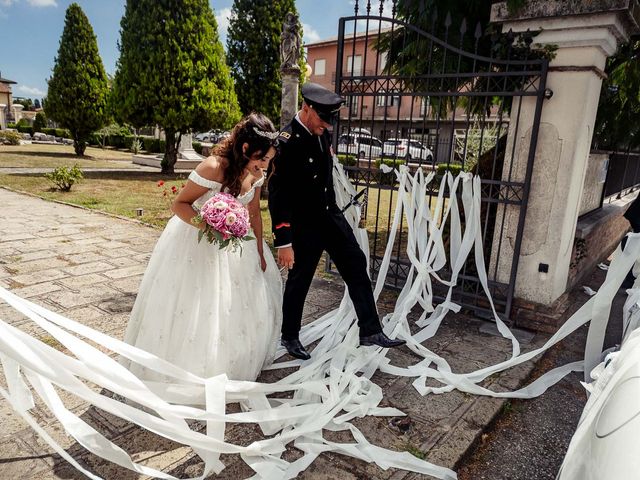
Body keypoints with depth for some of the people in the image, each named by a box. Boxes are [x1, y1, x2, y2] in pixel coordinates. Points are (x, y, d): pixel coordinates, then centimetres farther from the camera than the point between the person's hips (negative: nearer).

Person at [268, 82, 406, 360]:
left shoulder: (322, 133, 3)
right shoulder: (286, 142, -21)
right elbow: (278, 195, -23)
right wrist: (284, 243, -24)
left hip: (330, 215, 8)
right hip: (304, 224, -7)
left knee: (357, 267, 6)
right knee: (299, 280, 7)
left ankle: (370, 332, 16)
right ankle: (289, 337, 29)